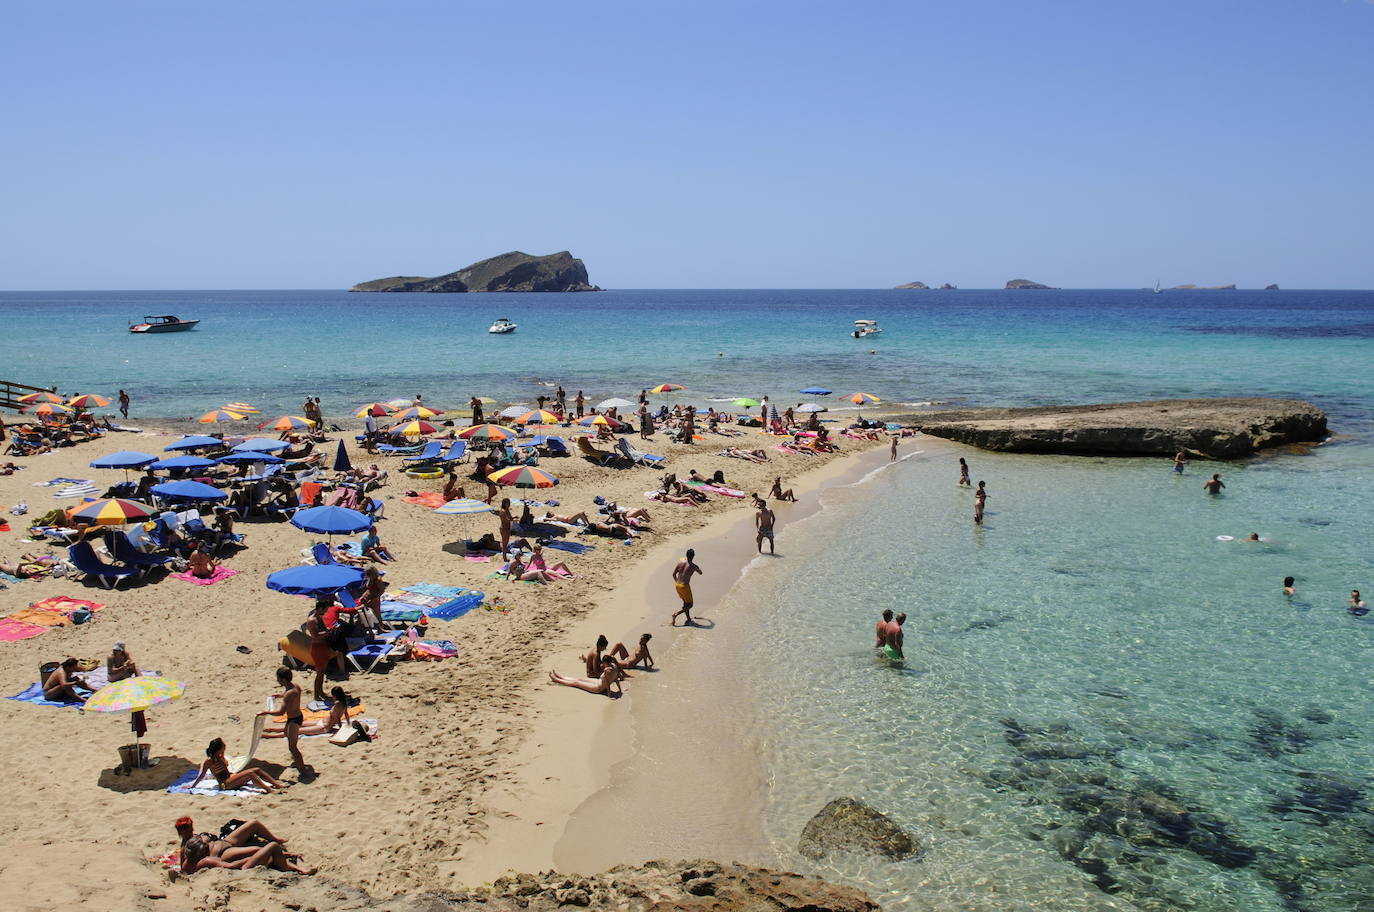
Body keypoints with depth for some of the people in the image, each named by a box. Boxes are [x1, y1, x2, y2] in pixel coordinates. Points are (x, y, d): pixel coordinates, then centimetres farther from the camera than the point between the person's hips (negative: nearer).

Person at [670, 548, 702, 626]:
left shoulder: (680, 562, -2)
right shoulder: (694, 566, -13)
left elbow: (673, 574, 6)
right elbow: (700, 573, 9)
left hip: (677, 585, 6)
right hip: (684, 586, -6)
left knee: (685, 602, 24)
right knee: (690, 605, 7)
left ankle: (688, 619, 29)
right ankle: (675, 614, -11)